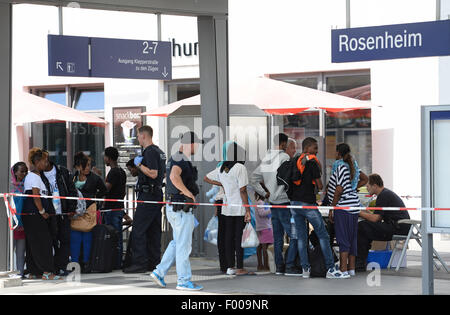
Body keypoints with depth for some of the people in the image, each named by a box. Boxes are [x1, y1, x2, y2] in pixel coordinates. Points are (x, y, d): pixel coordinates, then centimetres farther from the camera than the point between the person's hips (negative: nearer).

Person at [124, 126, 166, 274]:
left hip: (148, 195, -10)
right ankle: (154, 262, 13)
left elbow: (153, 173, -23)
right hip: (157, 194, 10)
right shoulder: (159, 151, 16)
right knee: (154, 230, 11)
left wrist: (139, 164, -12)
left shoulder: (150, 152, -15)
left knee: (138, 229, -9)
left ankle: (139, 263, -11)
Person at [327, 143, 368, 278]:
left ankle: (344, 270, -10)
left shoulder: (340, 167, -12)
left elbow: (339, 190, -17)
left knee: (343, 240, -7)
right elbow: (365, 179, 27)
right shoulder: (352, 166, 12)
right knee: (352, 238, 12)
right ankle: (351, 268, 18)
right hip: (354, 205, 8)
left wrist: (332, 209, -12)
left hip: (343, 207, -8)